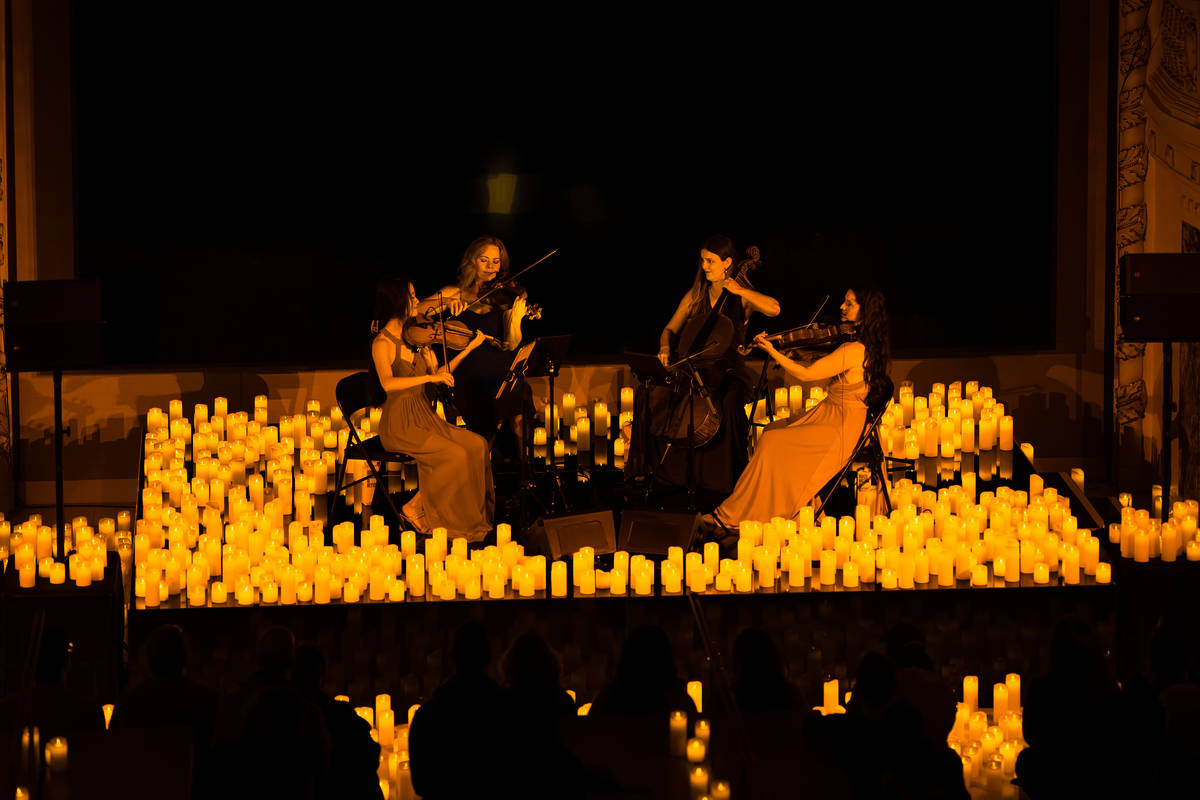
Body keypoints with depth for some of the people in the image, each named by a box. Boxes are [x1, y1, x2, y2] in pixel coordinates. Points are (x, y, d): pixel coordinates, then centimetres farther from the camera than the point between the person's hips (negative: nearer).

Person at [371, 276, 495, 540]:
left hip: (424, 416, 7)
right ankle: (416, 509, -7)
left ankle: (472, 516, -3)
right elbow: (388, 383, -30)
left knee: (476, 446, -10)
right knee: (455, 455, -23)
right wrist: (429, 377, -35)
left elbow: (439, 374, 12)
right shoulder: (382, 343, -13)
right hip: (400, 424, -7)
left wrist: (469, 348, 9)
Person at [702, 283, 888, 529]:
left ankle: (730, 516, -7)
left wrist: (773, 352, -13)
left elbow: (806, 374, -19)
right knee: (770, 431, 10)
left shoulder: (854, 350, -22)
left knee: (771, 444, -13)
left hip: (840, 429, -10)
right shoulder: (869, 347, 8)